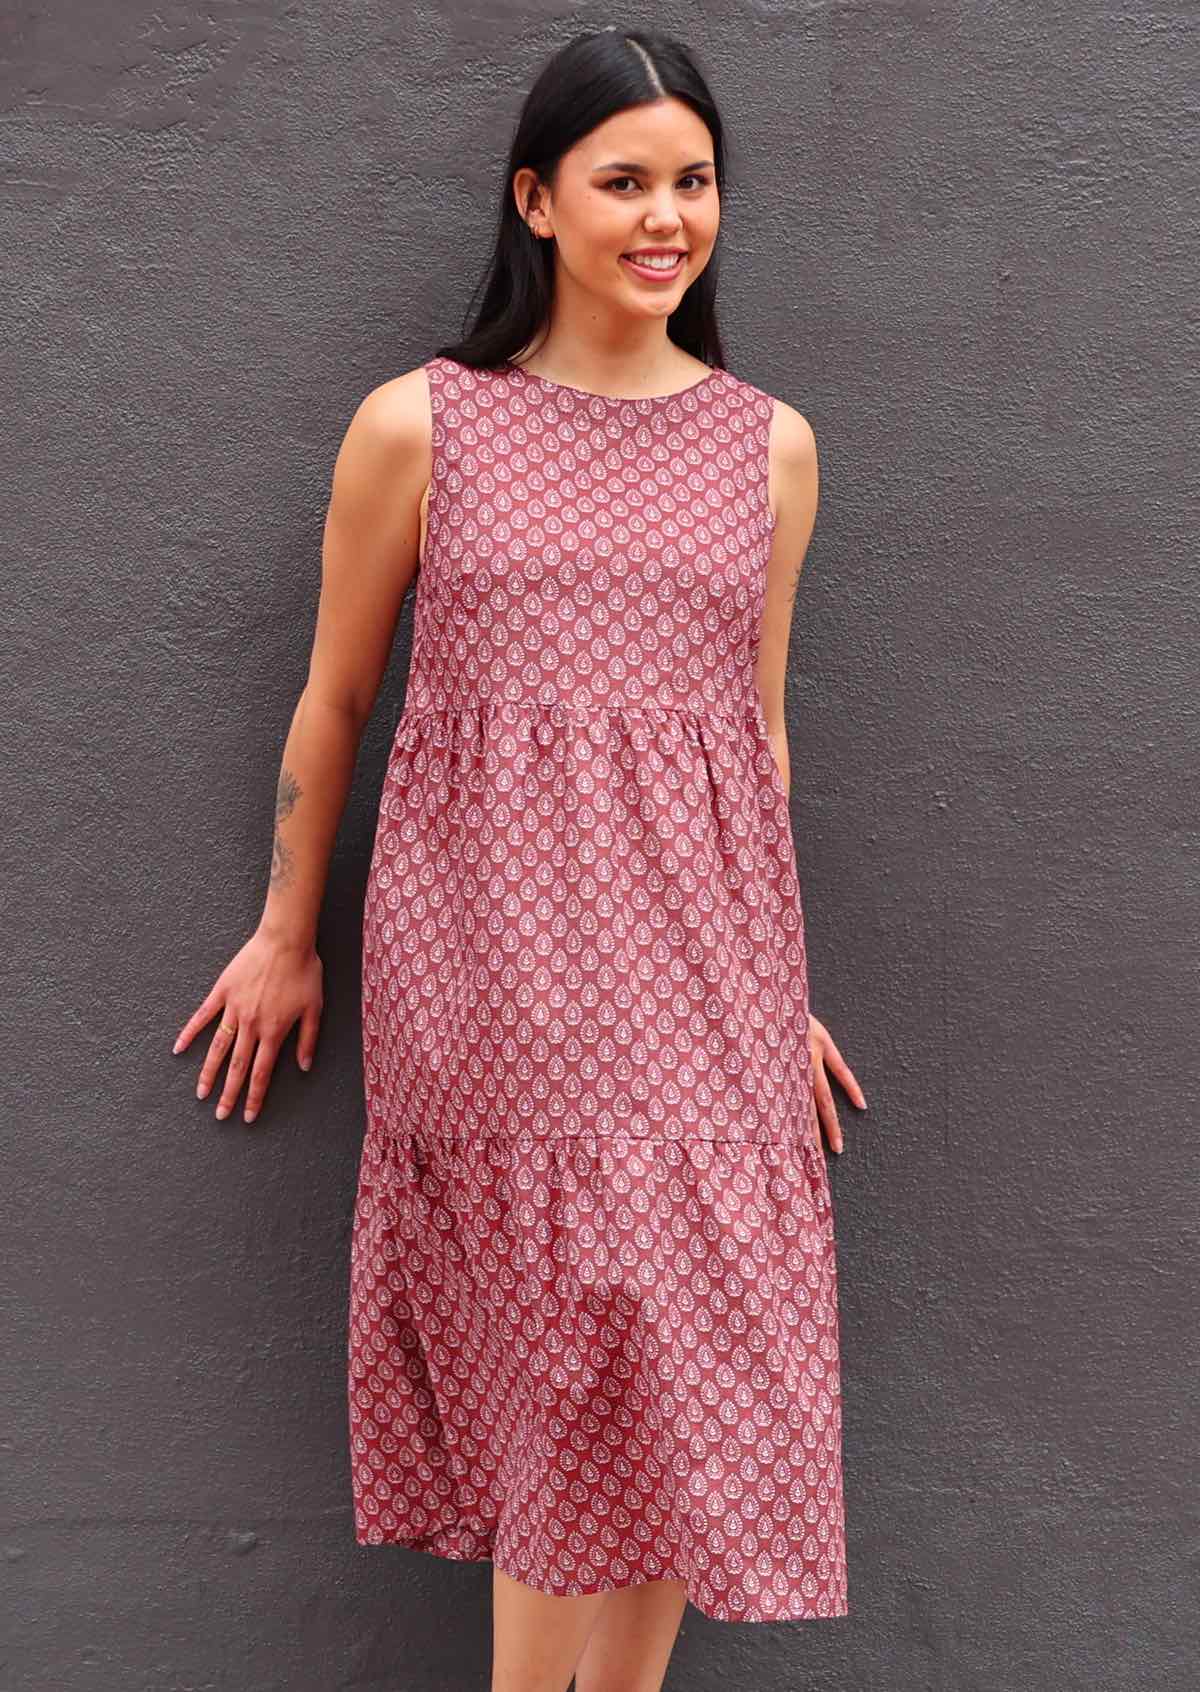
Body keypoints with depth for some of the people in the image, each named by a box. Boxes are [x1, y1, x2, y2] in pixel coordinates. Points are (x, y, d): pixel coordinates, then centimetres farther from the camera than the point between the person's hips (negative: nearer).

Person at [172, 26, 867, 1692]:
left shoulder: (772, 445, 9)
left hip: (698, 959, 3)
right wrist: (286, 933, 15)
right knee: (589, 1355, 0)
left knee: (687, 1368, 5)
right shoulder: (418, 426, 0)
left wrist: (784, 983, 17)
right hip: (491, 955, -3)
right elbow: (335, 697, 9)